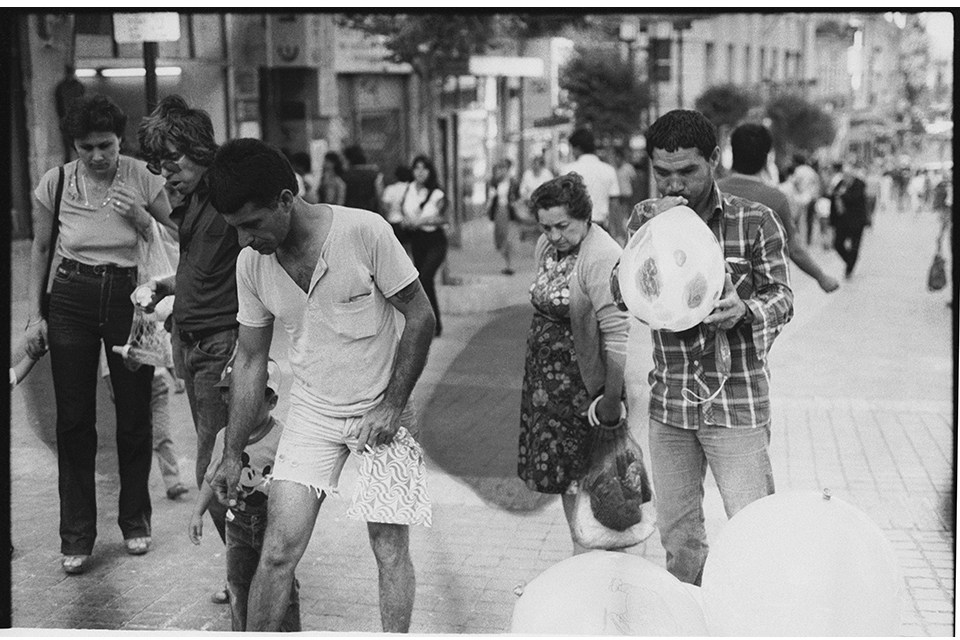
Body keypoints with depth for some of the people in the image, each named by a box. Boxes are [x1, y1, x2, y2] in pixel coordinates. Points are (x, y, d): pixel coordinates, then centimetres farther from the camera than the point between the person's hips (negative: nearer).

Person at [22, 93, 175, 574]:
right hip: (72, 300, 1)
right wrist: (34, 315, 3)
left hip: (130, 298, 0)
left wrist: (141, 217, -14)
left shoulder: (143, 179, -4)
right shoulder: (55, 183, -1)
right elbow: (39, 250, 9)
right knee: (74, 421, 2)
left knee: (134, 417, 6)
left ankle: (135, 521, 24)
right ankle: (76, 536, 13)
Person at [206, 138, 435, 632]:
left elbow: (420, 316, -11)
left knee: (391, 550, 1)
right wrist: (232, 455, 7)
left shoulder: (364, 231, -19)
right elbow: (250, 360, 6)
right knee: (279, 549, -3)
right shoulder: (251, 263, -4)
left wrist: (392, 405, -13)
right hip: (311, 414, 3)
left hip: (380, 411, -3)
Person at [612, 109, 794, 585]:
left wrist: (744, 310, -25)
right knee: (676, 534, 15)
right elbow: (622, 294, -3)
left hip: (736, 402, -4)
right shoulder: (645, 217, 4)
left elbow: (781, 296, -2)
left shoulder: (755, 221, -6)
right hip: (668, 402, 4)